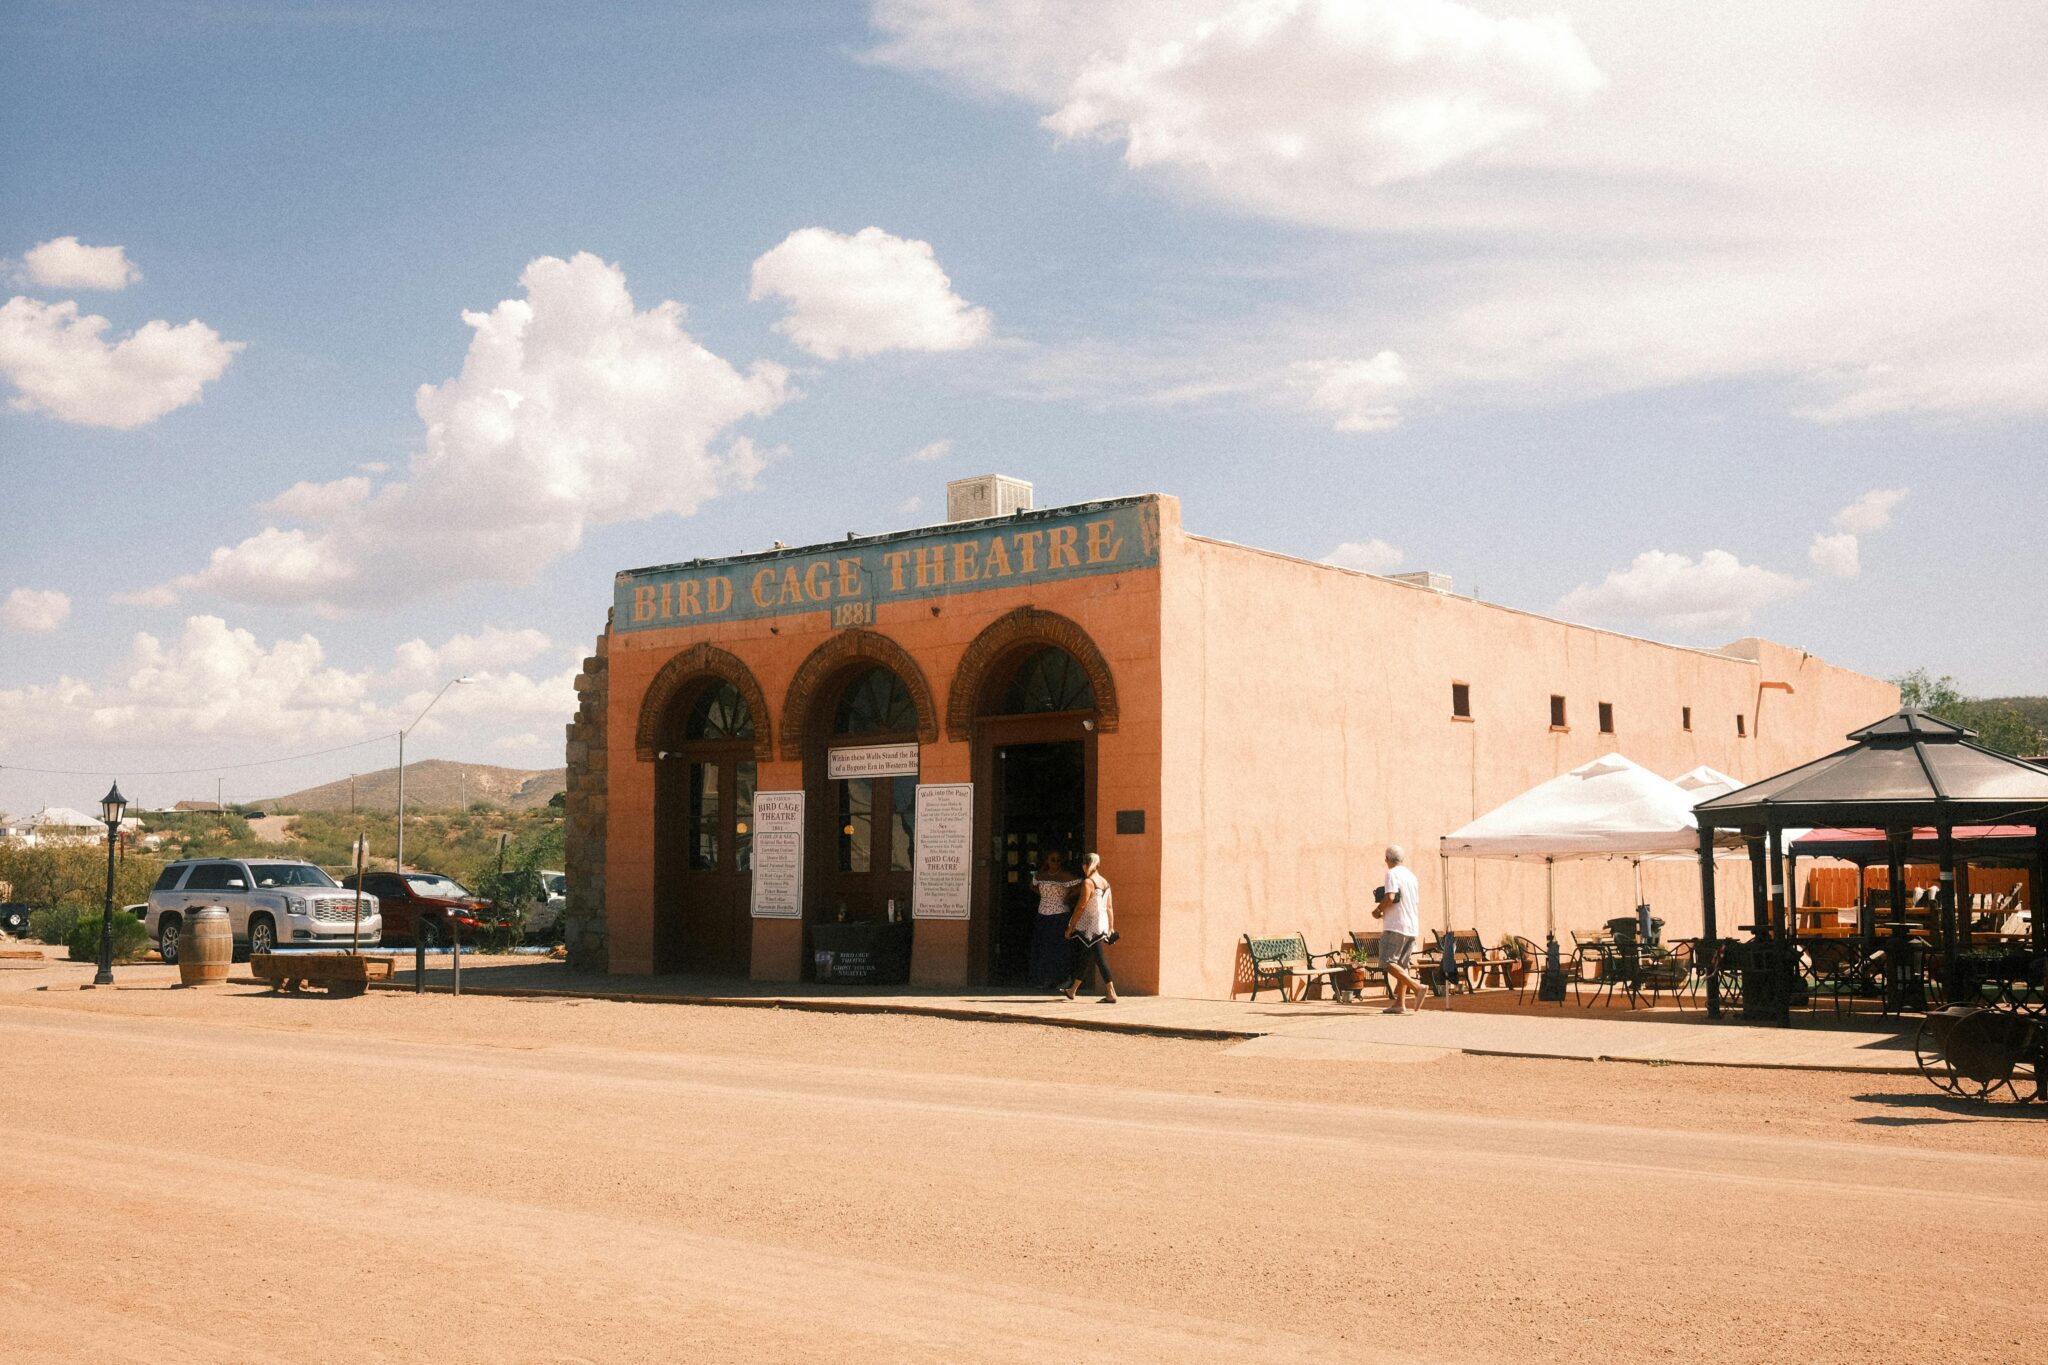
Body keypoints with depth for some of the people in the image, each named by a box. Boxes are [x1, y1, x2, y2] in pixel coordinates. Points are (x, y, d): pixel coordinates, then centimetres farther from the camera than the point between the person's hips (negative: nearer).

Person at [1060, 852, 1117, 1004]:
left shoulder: (1088, 882, -14)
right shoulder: (1105, 882, 9)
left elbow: (1081, 906, -15)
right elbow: (1110, 907, 10)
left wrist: (1071, 927, -10)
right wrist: (1111, 927, 15)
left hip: (1091, 926, -8)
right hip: (1102, 924, 8)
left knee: (1099, 959, -4)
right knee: (1084, 957, 15)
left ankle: (1111, 994, -3)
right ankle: (1072, 990, 24)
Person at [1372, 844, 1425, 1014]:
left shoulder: (1392, 874, -7)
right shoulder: (1412, 876, 17)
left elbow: (1390, 897, -20)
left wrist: (1378, 910, -4)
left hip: (1396, 925, -8)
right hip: (1412, 927, 8)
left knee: (1388, 962, -11)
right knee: (1402, 965, 10)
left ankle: (1417, 987, -25)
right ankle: (1399, 1004, 8)